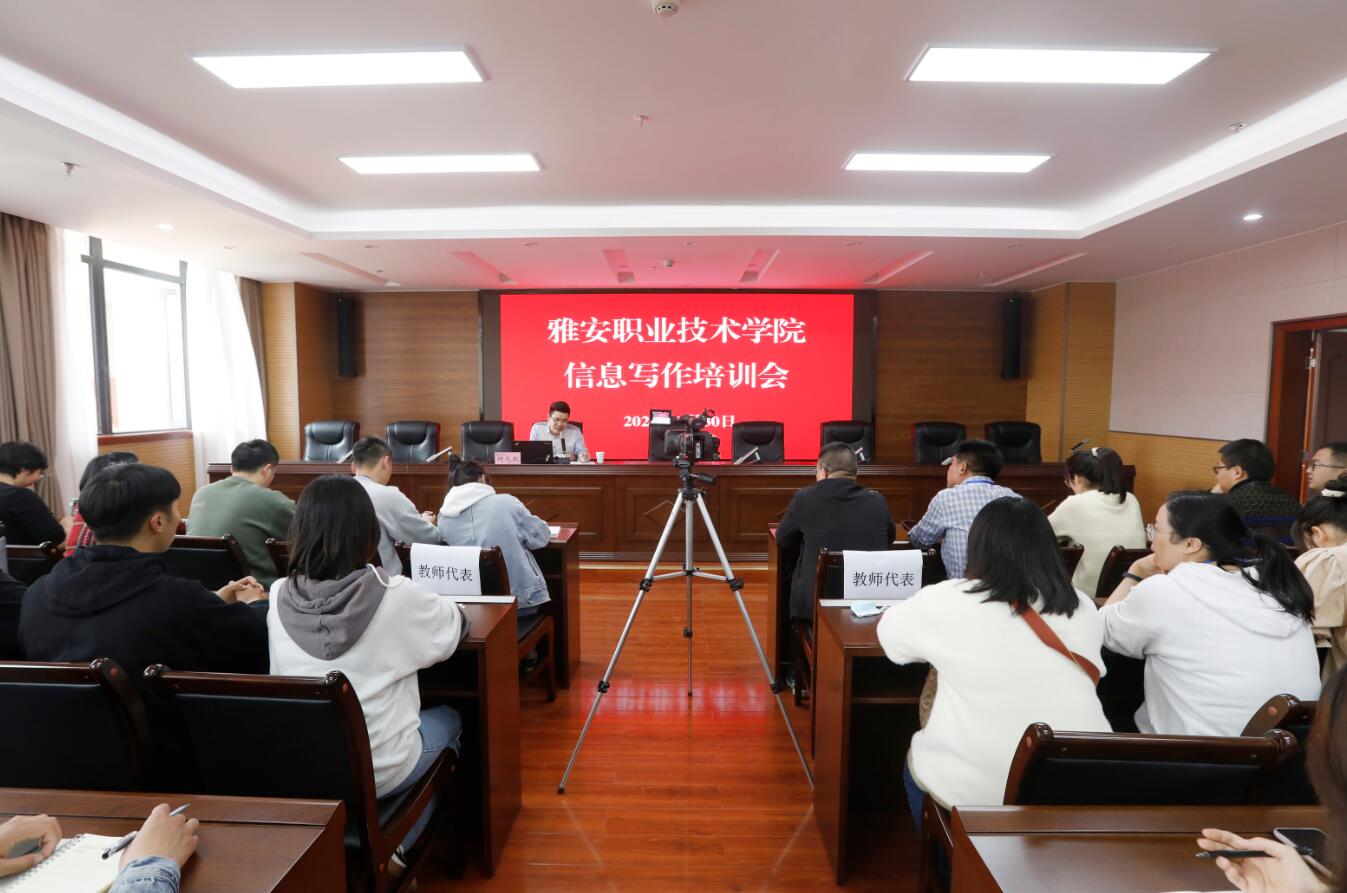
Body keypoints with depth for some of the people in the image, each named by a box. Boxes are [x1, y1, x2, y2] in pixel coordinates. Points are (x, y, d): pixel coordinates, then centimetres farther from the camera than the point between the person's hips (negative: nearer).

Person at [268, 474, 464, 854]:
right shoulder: (397, 596, -22)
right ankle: (397, 849, 34)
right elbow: (455, 625, -2)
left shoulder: (279, 597, -11)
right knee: (447, 720, 27)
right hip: (379, 770, -4)